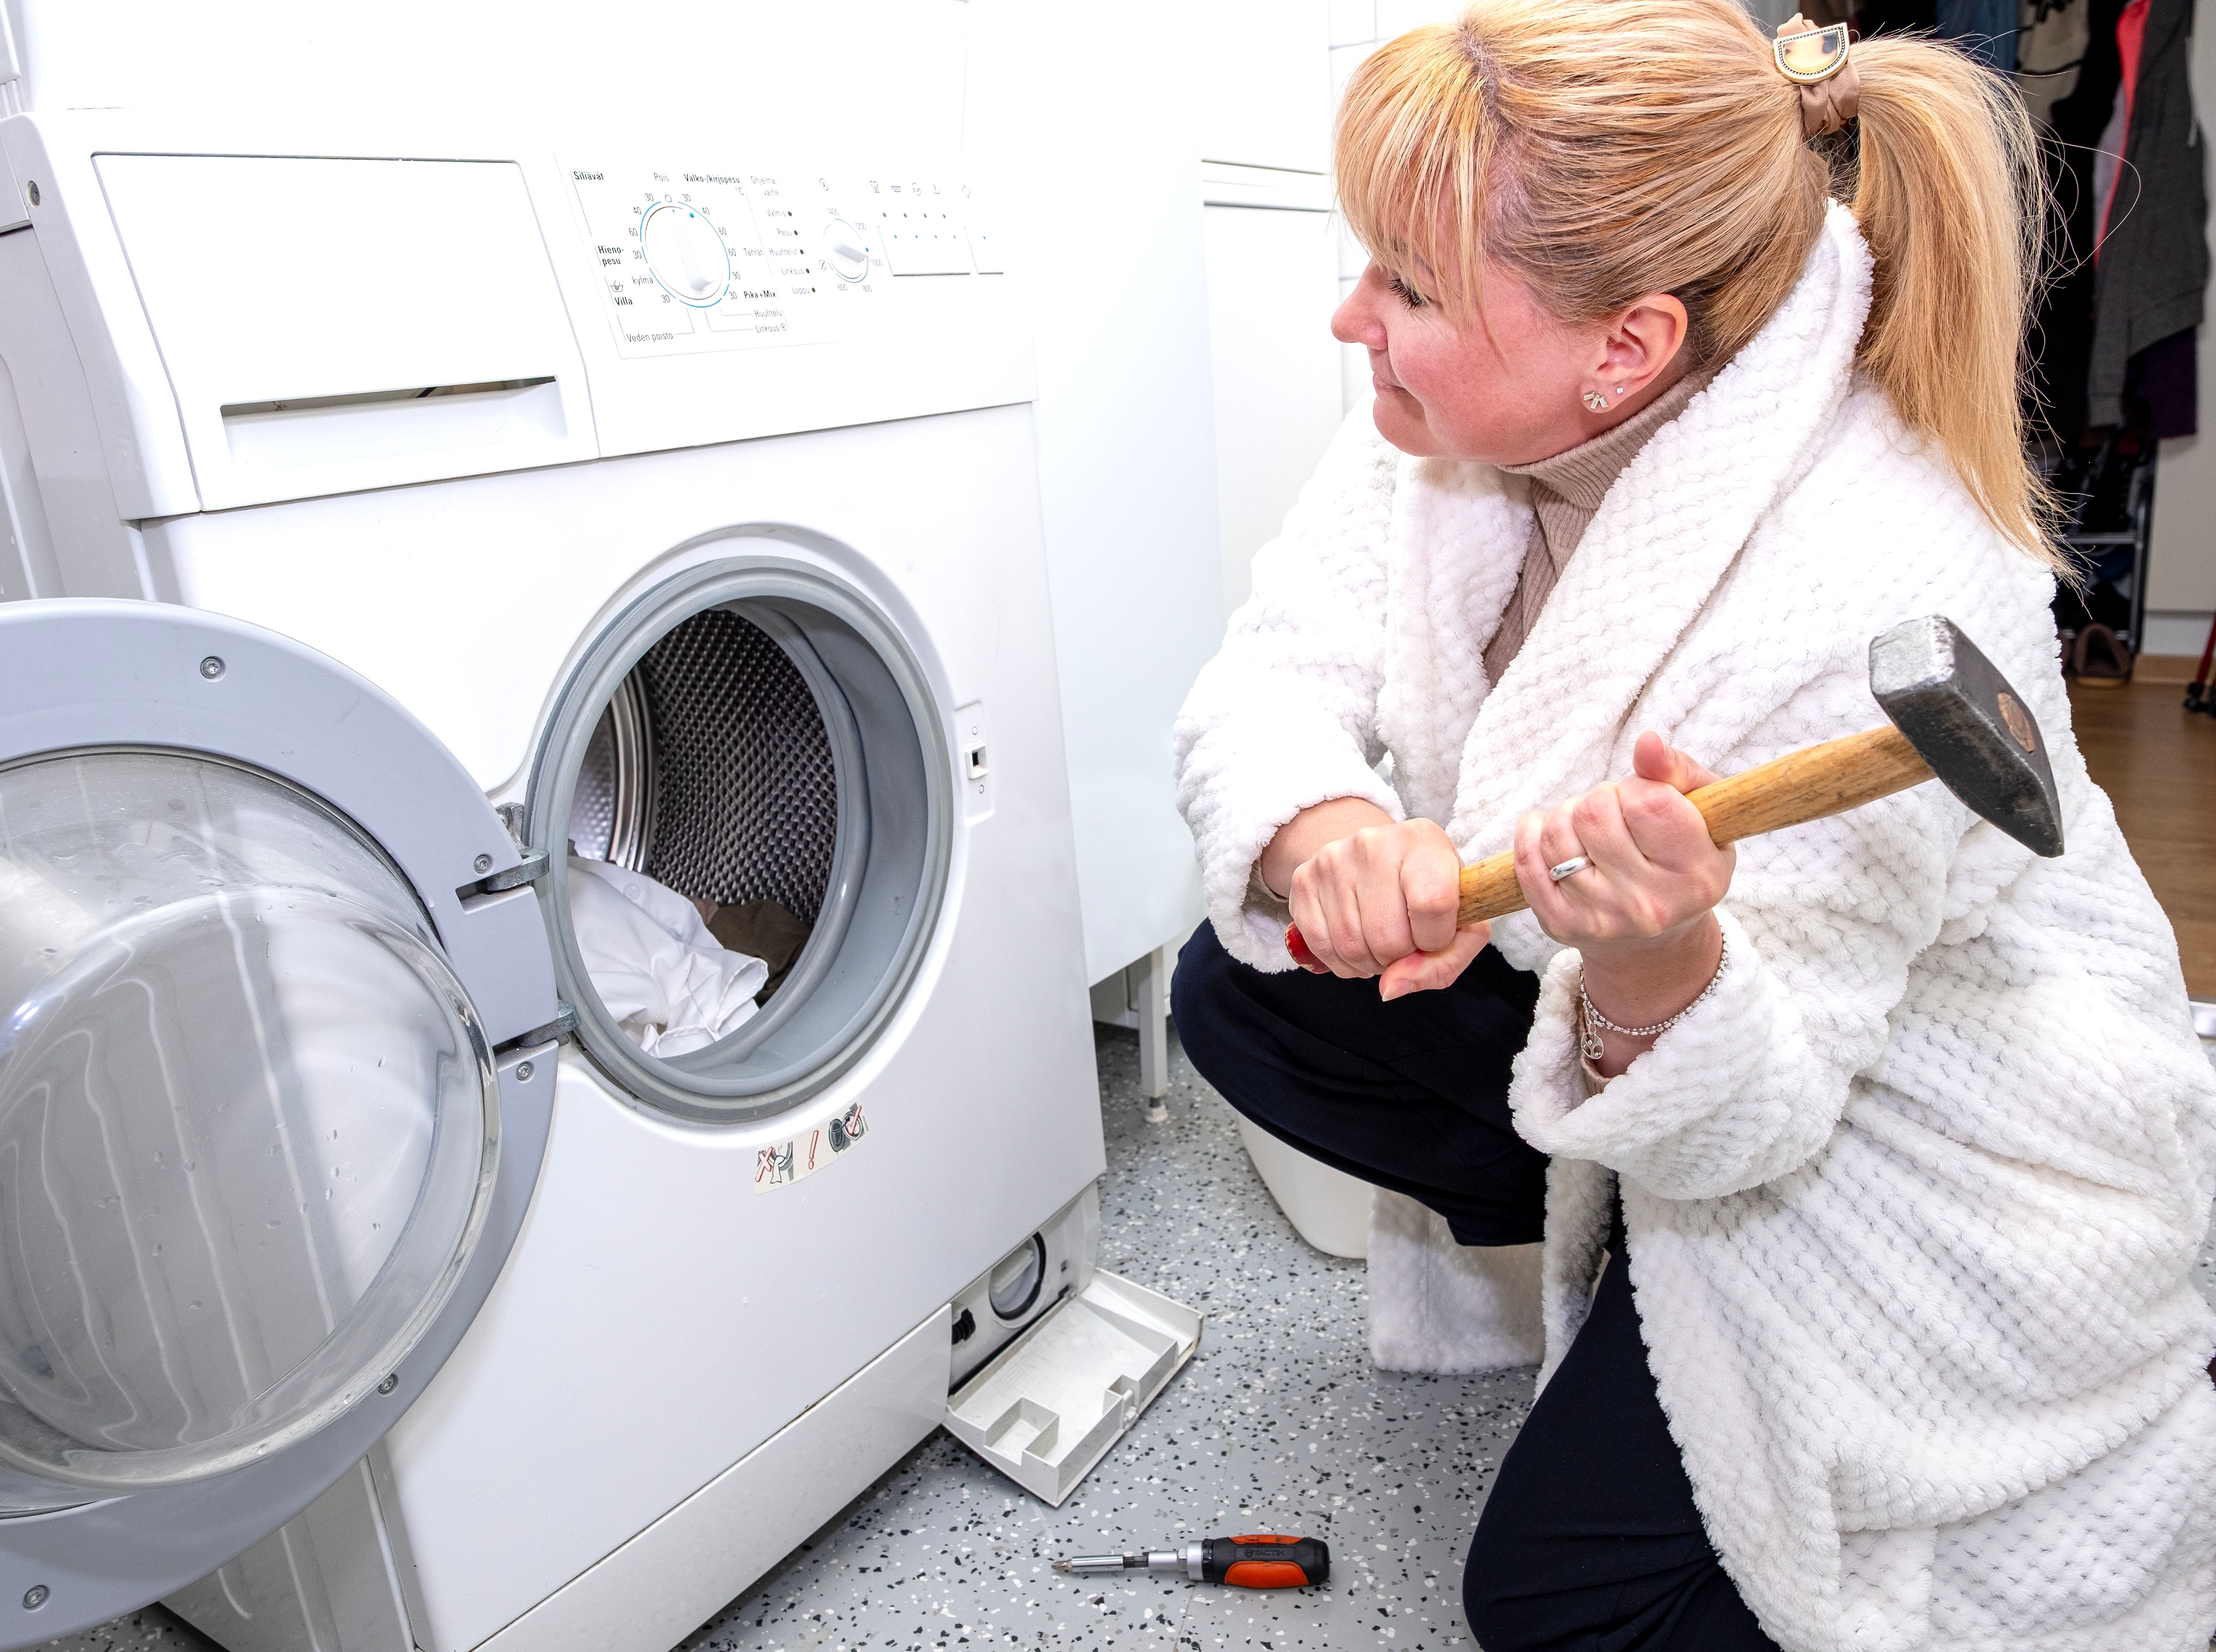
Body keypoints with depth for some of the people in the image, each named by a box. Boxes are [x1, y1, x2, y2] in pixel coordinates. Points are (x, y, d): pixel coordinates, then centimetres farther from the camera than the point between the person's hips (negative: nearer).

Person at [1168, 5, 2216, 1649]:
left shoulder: (1880, 605, -37)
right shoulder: (1470, 409, -17)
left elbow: (1739, 1121, -29)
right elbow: (1276, 672, -18)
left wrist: (1657, 965, -51)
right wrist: (1329, 835, -40)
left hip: (1924, 1146, -6)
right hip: (1632, 1023, 6)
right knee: (1247, 993, -6)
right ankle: (1605, 1264, 15)